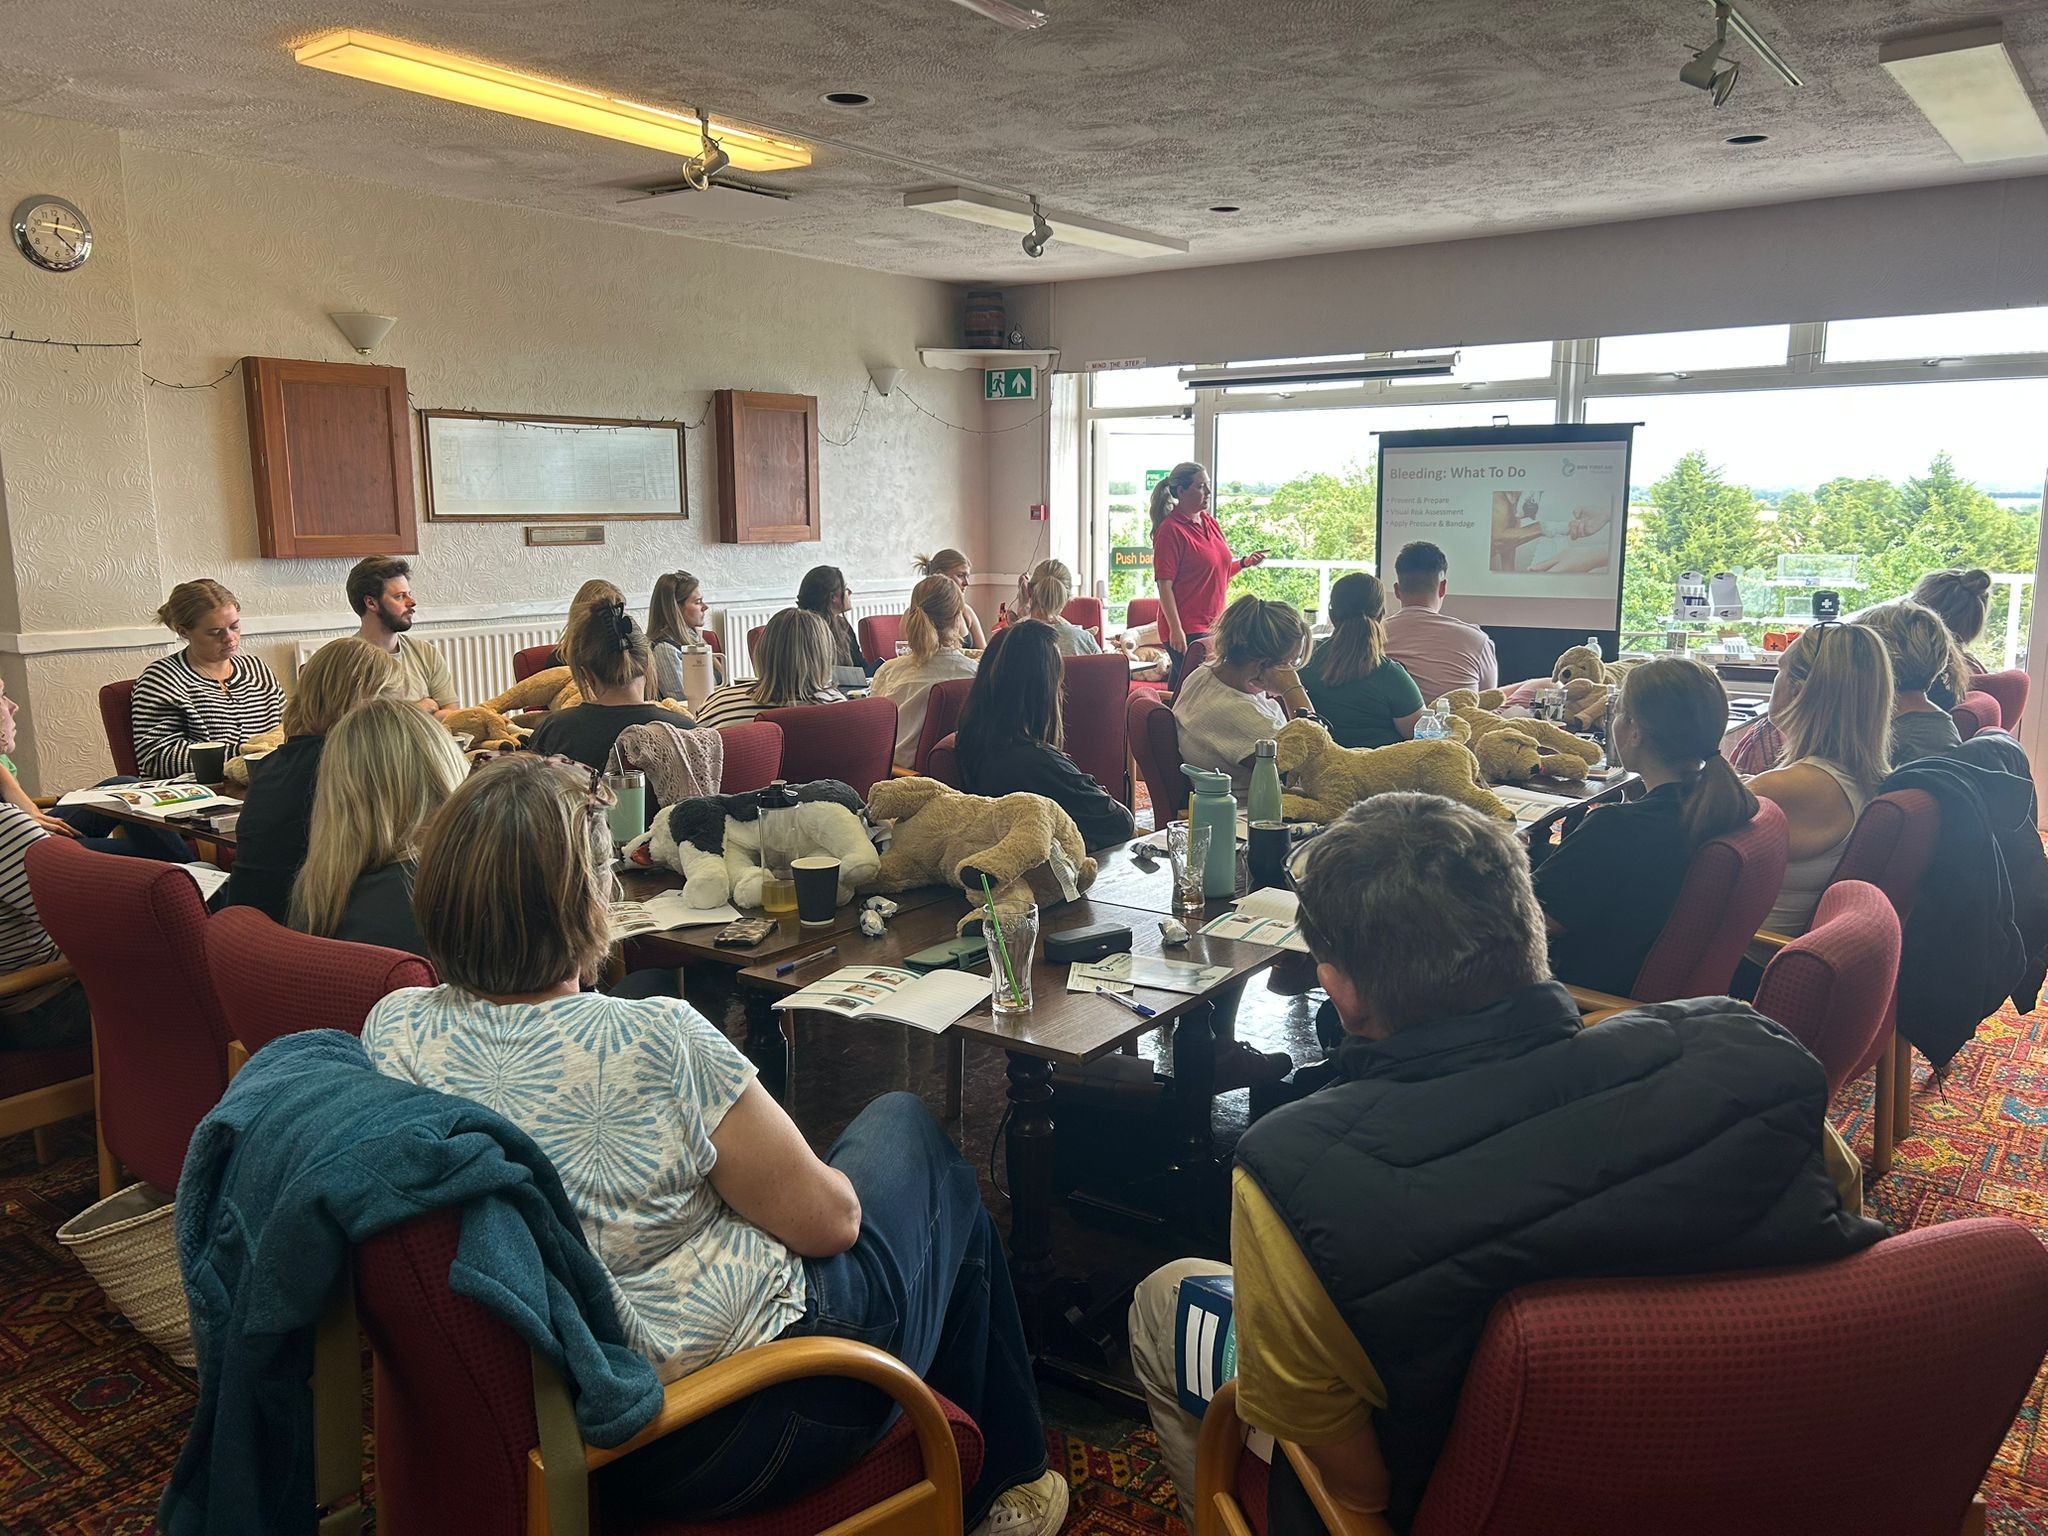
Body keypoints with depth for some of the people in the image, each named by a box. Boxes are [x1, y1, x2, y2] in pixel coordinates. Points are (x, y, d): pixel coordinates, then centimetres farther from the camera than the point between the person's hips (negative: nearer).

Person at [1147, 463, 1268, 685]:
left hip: (1214, 624, 8)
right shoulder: (1170, 530, -12)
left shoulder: (1211, 524, 13)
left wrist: (1245, 563, 6)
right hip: (1186, 629, -8)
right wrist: (1176, 630, -23)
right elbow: (1164, 585, -16)